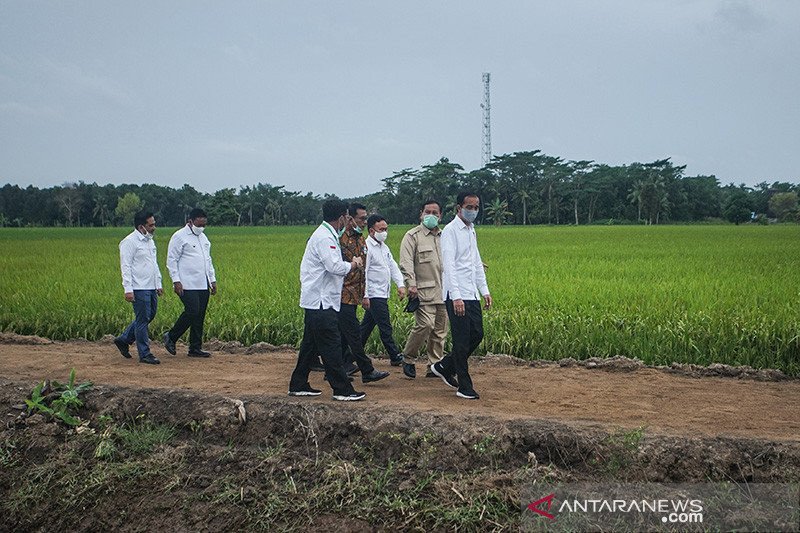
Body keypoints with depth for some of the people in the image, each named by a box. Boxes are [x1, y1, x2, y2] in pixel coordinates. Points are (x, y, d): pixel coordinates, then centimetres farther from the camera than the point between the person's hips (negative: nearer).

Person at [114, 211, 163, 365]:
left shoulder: (149, 241, 16)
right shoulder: (129, 242, -11)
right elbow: (125, 267, -14)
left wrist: (158, 284, 21)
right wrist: (128, 289, -20)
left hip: (151, 288, 9)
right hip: (139, 288, -9)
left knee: (149, 316, 15)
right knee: (142, 320, -3)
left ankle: (123, 340, 29)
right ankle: (145, 354, 4)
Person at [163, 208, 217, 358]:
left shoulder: (203, 237, 19)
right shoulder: (179, 237, -5)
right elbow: (171, 260, -8)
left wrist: (213, 279, 19)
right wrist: (176, 281, -15)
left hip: (203, 285, 7)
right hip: (187, 285, -7)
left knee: (200, 316, 5)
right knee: (192, 312, -15)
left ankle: (195, 348, 12)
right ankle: (171, 338, 5)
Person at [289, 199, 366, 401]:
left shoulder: (327, 235, 17)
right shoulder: (324, 238, -16)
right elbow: (335, 267, -24)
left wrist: (349, 263, 5)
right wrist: (353, 264, -7)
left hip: (316, 301, 11)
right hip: (321, 302, -11)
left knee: (311, 344, 15)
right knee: (331, 346, -7)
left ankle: (298, 385, 22)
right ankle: (342, 389, -3)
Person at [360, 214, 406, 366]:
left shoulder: (384, 247, 16)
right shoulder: (366, 247, -13)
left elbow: (393, 266, 15)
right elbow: (363, 273, -18)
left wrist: (400, 284, 1)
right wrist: (365, 296, -22)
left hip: (382, 294, 9)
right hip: (374, 295, -9)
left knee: (367, 325, 14)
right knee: (385, 327, -3)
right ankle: (395, 357, 3)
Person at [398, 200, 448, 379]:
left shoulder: (444, 236, 19)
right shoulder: (413, 236, -1)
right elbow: (406, 263, -10)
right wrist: (411, 284, -19)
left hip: (443, 291, 6)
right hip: (423, 291, -6)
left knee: (440, 330, 7)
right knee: (425, 324, -18)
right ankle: (408, 359, 1)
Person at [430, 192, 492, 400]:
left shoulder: (471, 231, 17)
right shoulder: (450, 231, -10)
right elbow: (448, 264, -18)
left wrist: (485, 290, 17)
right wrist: (456, 297, -25)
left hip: (472, 295, 9)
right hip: (457, 295, -9)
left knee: (477, 335, 10)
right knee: (462, 340, -3)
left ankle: (444, 367, 26)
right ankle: (464, 387, 5)